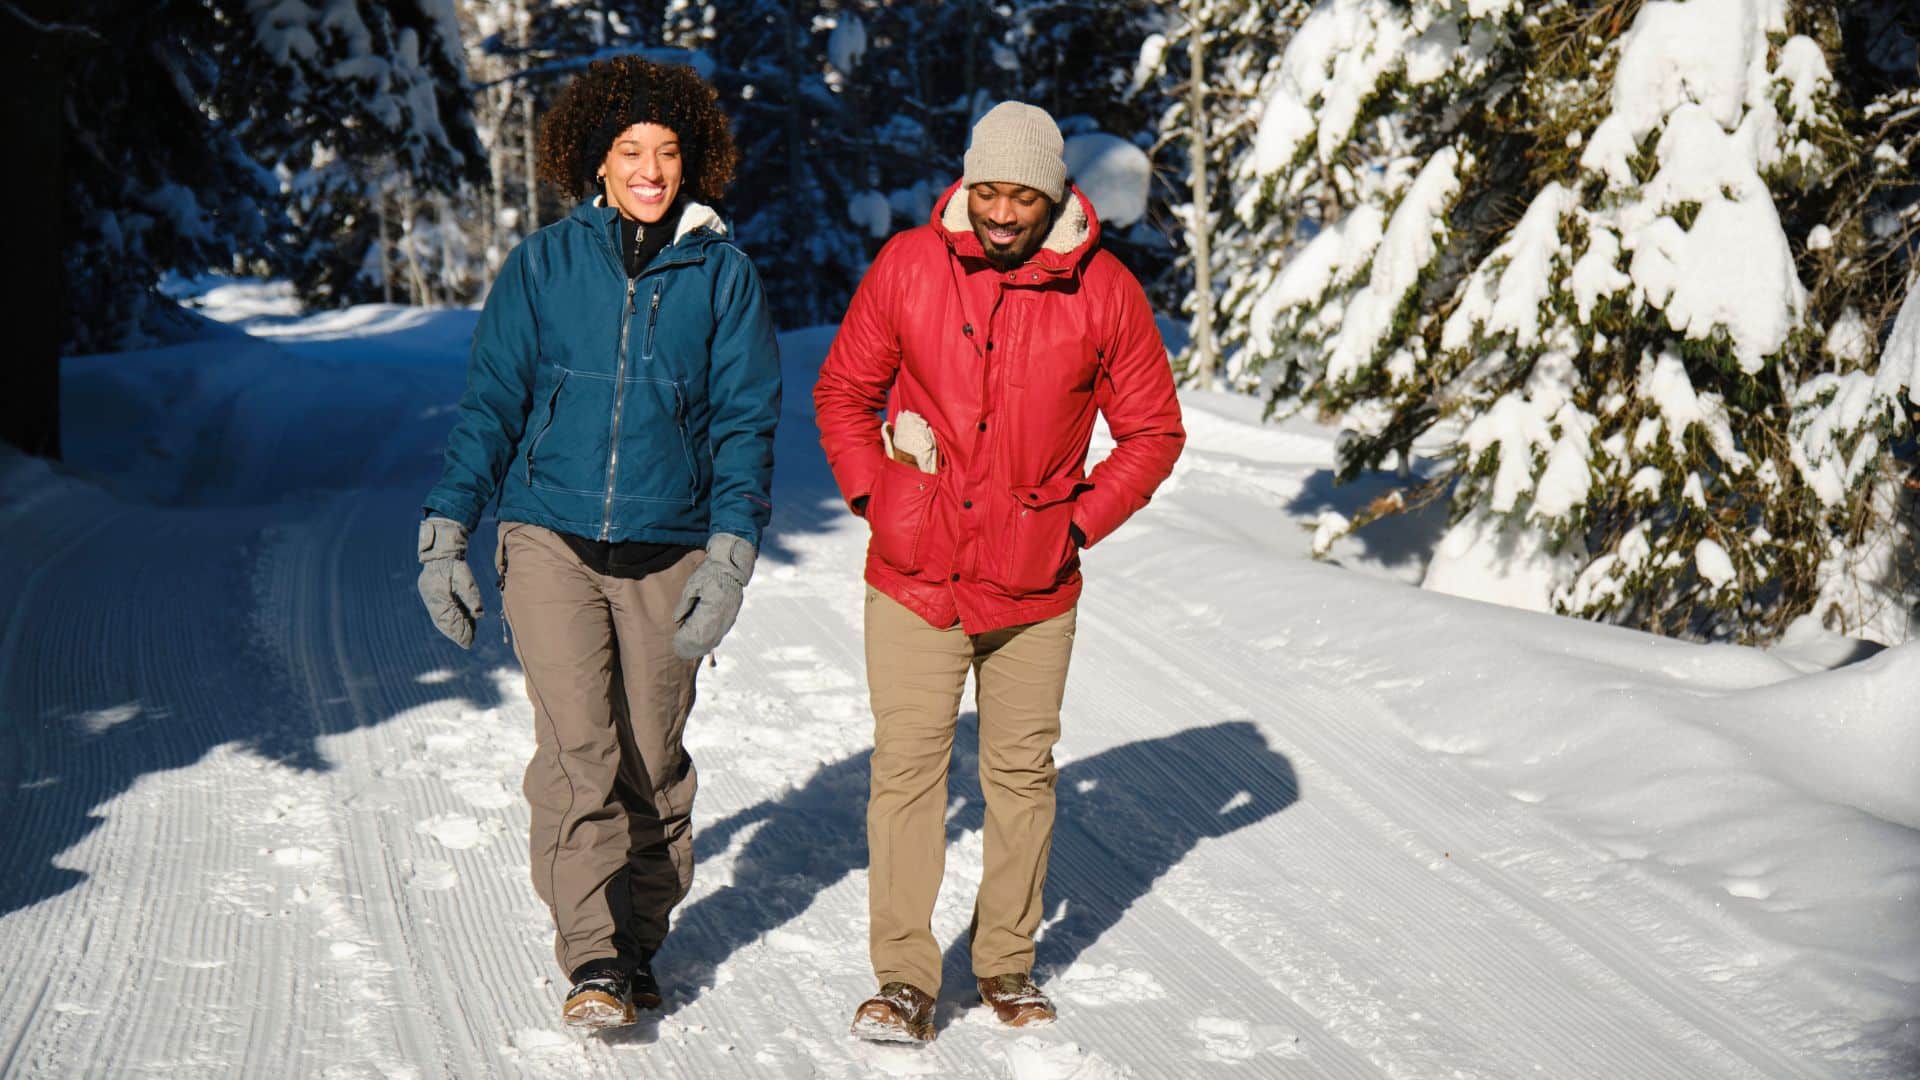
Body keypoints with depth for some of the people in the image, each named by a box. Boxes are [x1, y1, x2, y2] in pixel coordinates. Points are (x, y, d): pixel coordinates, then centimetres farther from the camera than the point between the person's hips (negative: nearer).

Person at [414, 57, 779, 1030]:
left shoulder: (722, 275, 4)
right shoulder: (542, 265, 5)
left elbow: (745, 422, 3)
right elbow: (491, 401, 7)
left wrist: (730, 551, -9)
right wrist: (446, 532, 1)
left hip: (669, 555, 1)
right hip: (552, 542, -1)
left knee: (652, 759, 6)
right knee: (577, 751, -13)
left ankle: (637, 943, 22)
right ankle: (592, 959, -9)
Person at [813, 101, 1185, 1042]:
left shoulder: (1104, 291, -5)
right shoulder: (908, 266, -4)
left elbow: (1154, 429, 5)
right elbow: (843, 391, 9)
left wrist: (1081, 522, -2)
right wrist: (873, 496, -2)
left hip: (1035, 587, 1)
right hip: (913, 576, 0)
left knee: (1021, 772, 11)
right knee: (907, 764, -3)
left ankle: (1007, 962, 25)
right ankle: (904, 977, 4)